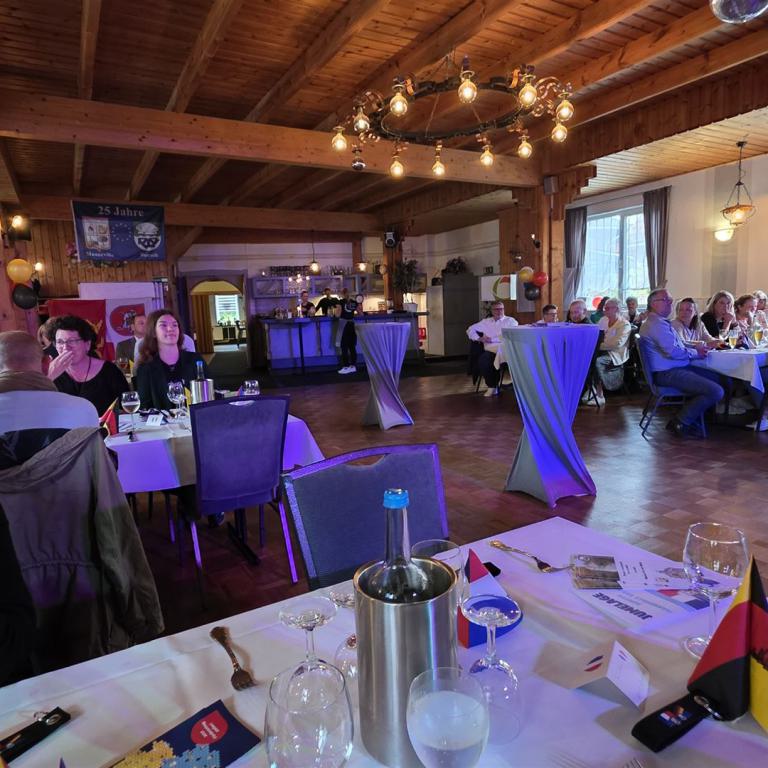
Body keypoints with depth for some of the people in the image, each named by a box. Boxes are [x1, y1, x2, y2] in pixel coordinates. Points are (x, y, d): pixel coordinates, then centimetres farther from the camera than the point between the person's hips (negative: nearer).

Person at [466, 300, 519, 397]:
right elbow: (470, 329, 22)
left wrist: (491, 339, -9)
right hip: (491, 350, 2)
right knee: (482, 360, -30)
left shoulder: (510, 321, 15)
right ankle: (492, 386, -12)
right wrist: (479, 338, 3)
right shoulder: (486, 322, 25)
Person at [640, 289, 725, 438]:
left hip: (676, 368, 11)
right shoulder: (655, 324, -18)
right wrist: (695, 353, -7)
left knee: (717, 378, 20)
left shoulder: (662, 322, 18)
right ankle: (680, 423, -5)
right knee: (716, 391, -17)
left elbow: (677, 344, 26)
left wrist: (695, 348, 7)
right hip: (668, 373, -11)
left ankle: (691, 416, 19)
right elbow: (674, 351, -24)